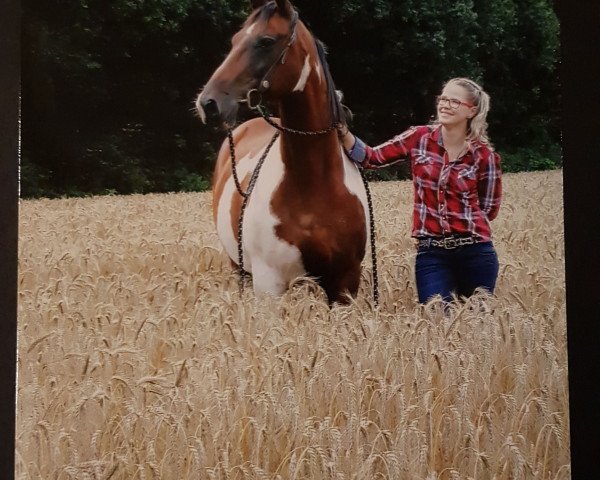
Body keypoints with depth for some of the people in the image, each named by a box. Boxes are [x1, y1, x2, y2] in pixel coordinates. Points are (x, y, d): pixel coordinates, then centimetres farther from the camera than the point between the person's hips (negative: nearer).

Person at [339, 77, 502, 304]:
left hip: (475, 253, 0)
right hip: (431, 253, 1)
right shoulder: (419, 138, 2)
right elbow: (371, 158, -4)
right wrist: (343, 133, -19)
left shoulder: (484, 156, -2)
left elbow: (489, 209, 7)